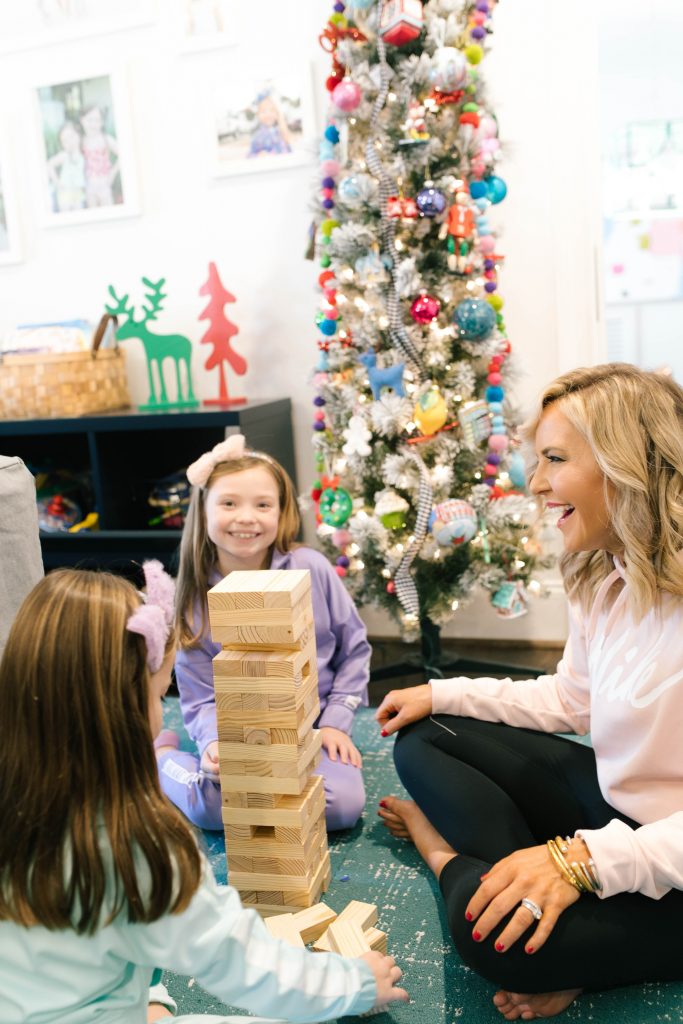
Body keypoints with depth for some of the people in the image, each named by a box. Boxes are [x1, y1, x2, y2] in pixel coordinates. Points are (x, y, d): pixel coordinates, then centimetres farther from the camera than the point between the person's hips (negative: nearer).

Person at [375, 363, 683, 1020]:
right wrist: (442, 694, 9)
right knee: (423, 739, 4)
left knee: (492, 926, -28)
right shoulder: (601, 576, 0)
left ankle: (443, 845, 1)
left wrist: (583, 859, -32)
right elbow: (571, 698, 13)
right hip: (608, 800, 8)